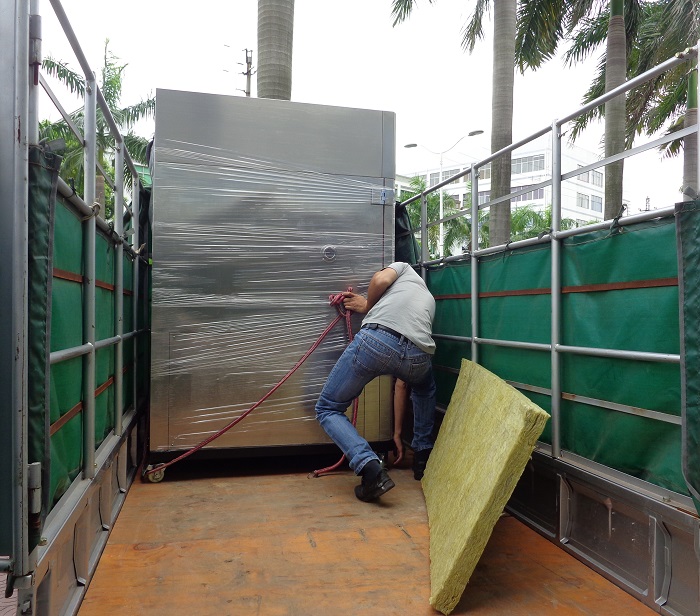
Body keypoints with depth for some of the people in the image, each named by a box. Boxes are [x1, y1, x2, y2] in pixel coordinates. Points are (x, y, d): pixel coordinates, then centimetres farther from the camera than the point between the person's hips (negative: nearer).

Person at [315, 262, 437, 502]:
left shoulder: (405, 268, 35)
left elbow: (380, 279, 8)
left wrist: (368, 306, 26)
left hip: (378, 339, -5)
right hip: (418, 354, 5)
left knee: (327, 409, 14)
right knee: (424, 389, 43)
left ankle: (371, 468, -6)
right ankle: (422, 457, 40)